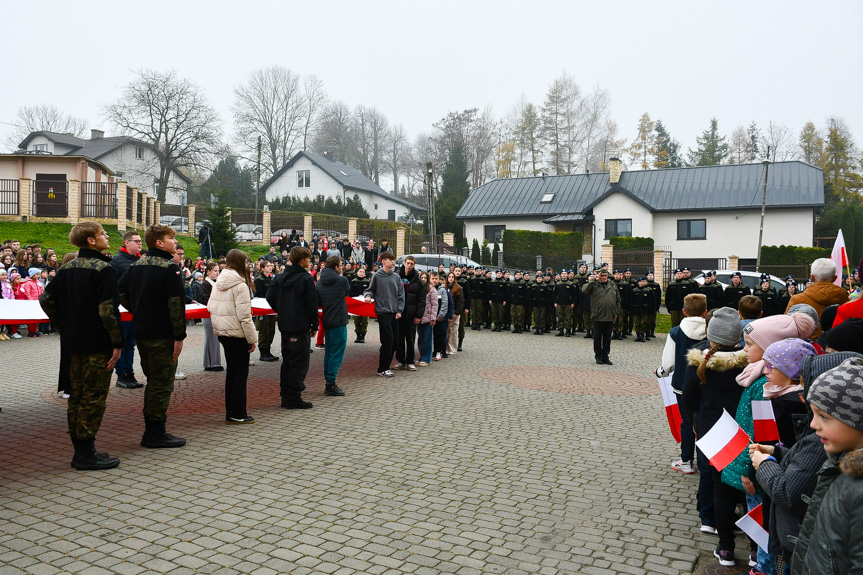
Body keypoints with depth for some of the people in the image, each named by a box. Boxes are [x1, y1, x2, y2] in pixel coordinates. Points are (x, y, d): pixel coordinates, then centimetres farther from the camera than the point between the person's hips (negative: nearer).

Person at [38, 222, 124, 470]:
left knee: (77, 395, 13)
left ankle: (80, 449, 22)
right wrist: (117, 342, -16)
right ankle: (86, 453, 3)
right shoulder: (103, 269, -14)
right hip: (98, 344, -8)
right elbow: (108, 309, -21)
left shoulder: (67, 268, 10)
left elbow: (46, 300, 10)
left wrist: (64, 325, 15)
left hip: (74, 342, 8)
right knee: (94, 397, -2)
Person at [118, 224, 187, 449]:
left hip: (140, 331, 8)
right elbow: (176, 304, -19)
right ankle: (156, 434, 6)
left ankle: (150, 429, 26)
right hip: (162, 334, -8)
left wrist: (138, 312, 18)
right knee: (162, 384, 0)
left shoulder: (137, 265, 11)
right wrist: (179, 336, -17)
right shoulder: (170, 268, -14)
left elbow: (121, 293, 14)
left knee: (152, 381, 18)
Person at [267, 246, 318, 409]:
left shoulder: (280, 277, 8)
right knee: (299, 362, 0)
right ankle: (294, 398, 2)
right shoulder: (306, 278, -12)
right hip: (301, 327, -7)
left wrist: (281, 312, 16)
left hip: (284, 326, 7)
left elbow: (270, 297, 7)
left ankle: (285, 397, 21)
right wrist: (314, 325, -4)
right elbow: (312, 304, -12)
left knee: (287, 361, 15)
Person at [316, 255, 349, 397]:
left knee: (328, 352, 14)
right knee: (337, 353, -2)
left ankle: (329, 382, 20)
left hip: (326, 321, 7)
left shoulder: (319, 282, 6)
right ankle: (331, 384, -2)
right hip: (339, 321, -7)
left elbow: (317, 302, 9)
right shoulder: (342, 280, -11)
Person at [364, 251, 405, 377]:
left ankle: (386, 366, 20)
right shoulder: (377, 276, -3)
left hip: (394, 313, 5)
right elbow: (370, 289, 7)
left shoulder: (396, 277, 9)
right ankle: (382, 369, 2)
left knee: (394, 340, 6)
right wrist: (368, 296, -15)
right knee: (387, 340, -9)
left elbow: (401, 295, 10)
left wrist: (399, 310, 2)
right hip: (383, 312, -5)